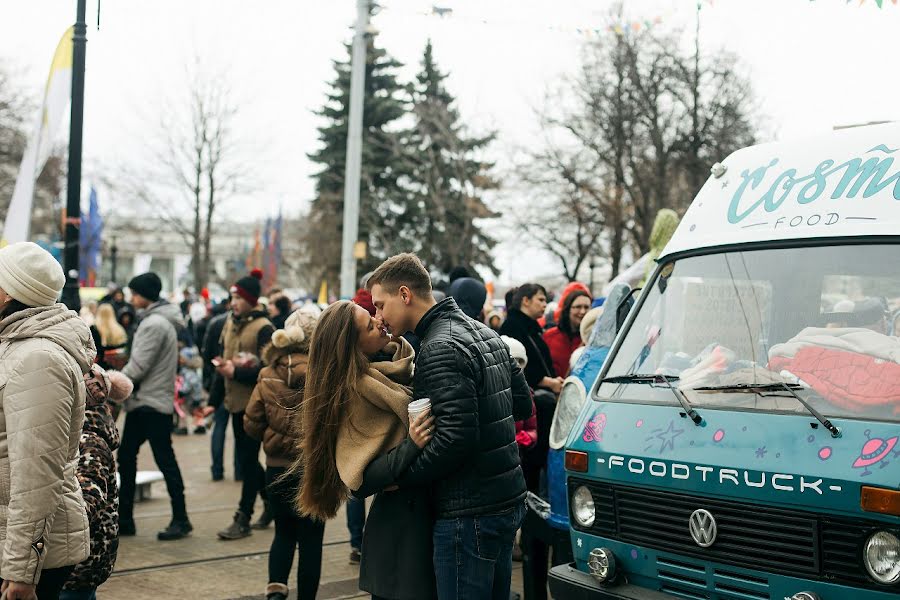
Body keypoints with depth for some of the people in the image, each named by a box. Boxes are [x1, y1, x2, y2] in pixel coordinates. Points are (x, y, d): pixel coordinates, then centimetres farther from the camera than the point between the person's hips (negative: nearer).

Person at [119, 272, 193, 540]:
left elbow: (138, 367, -19)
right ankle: (124, 518, 18)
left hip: (152, 403, -10)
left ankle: (180, 520, 4)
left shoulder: (154, 324, -16)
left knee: (165, 459, -4)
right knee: (125, 457, 12)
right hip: (142, 401, 10)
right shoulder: (159, 320, 15)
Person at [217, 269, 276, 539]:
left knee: (248, 459, -3)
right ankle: (271, 501, 32)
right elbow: (223, 352, 21)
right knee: (245, 458, 15)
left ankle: (243, 519, 3)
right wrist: (222, 365, -1)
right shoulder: (230, 323, 10)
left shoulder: (263, 328, -13)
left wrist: (235, 371, -18)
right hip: (236, 400, 8)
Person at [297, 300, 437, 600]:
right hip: (402, 519, -8)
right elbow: (360, 479, -21)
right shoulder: (355, 391, -17)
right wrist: (411, 446, -32)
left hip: (426, 509, 8)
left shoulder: (396, 365, 4)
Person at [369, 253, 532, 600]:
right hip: (508, 502, 10)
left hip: (470, 514, -10)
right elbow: (522, 403, 18)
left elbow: (456, 439, -24)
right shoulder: (484, 333, 13)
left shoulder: (440, 350, -17)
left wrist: (399, 477, -14)